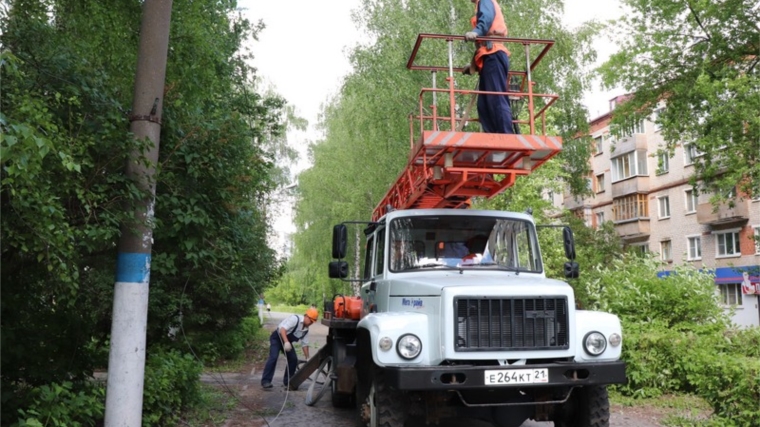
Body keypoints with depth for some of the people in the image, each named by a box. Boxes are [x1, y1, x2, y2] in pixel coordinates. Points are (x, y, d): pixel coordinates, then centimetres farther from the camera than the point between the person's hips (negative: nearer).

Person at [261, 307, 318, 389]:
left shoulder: (306, 330, -2)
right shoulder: (295, 319, -27)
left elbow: (304, 344, 6)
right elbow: (282, 329, -36)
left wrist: (307, 358, 3)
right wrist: (286, 342, -48)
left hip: (287, 341, 8)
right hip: (277, 338, -8)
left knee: (294, 359, 1)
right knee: (273, 357, -23)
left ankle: (287, 380, 14)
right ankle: (266, 381, -20)